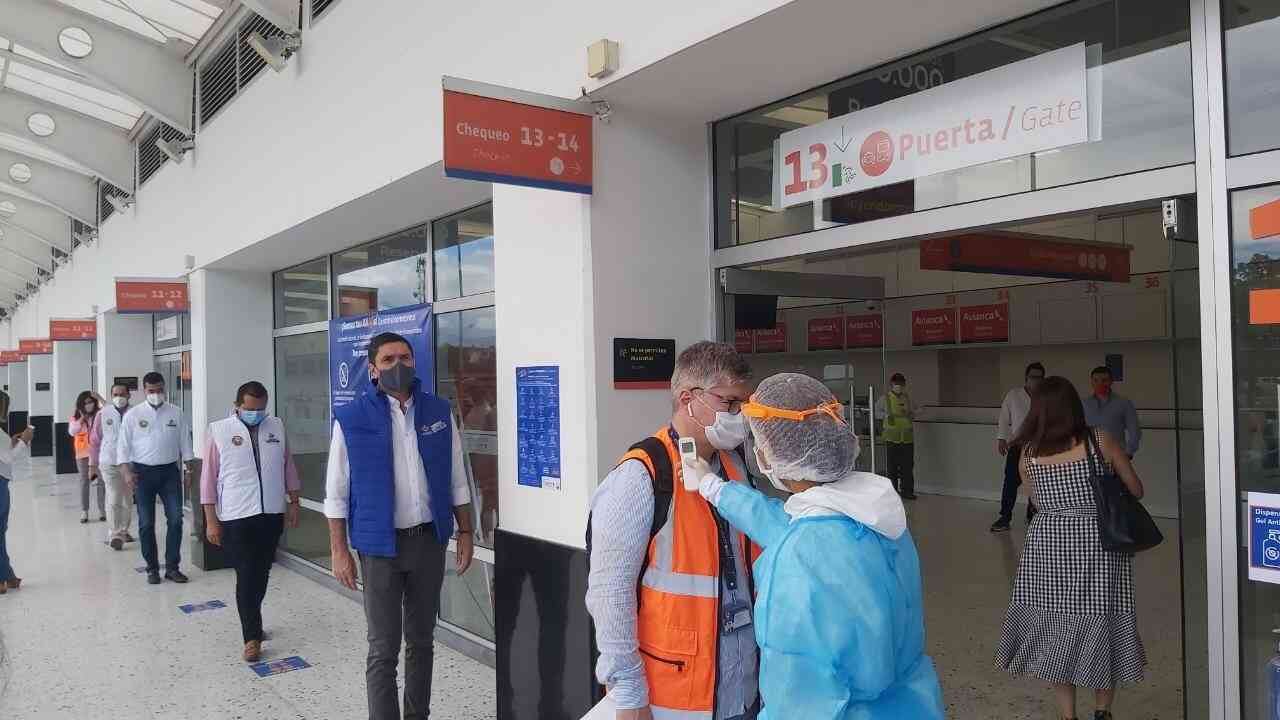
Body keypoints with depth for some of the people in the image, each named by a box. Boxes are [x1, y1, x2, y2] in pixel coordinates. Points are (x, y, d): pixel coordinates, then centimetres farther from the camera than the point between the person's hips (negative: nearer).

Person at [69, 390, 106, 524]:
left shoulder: (99, 414, -3)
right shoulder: (76, 416, 2)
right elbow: (71, 432, -9)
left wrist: (100, 399, -21)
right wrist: (82, 418, -16)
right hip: (82, 453, 2)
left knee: (100, 481, 2)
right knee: (84, 482, 7)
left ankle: (102, 510, 8)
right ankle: (84, 511, 12)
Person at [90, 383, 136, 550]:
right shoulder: (103, 414, -2)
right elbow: (95, 439, 5)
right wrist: (93, 463, 6)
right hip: (109, 463, -1)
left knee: (128, 500, 13)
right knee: (114, 500, -7)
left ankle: (123, 531, 29)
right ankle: (115, 535, -1)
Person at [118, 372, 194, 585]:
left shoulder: (176, 412, 4)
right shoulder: (133, 415, 0)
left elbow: (185, 441, 8)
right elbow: (123, 445, 0)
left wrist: (189, 468, 3)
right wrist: (127, 471, -10)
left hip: (169, 471, 1)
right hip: (143, 472, -1)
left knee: (175, 519, -3)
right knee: (146, 523, 5)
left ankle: (172, 567, 7)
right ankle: (152, 568, 16)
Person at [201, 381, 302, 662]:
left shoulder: (276, 426, 5)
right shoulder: (219, 431, -5)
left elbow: (288, 466, 11)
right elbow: (209, 477, -4)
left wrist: (293, 503, 9)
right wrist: (211, 520, -6)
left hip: (272, 514, 4)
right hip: (236, 517, -3)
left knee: (261, 574, 14)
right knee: (246, 576, -3)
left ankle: (251, 621, 34)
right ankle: (252, 637, 6)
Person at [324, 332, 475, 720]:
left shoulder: (439, 411, 2)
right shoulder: (351, 419, -7)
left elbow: (456, 480, 8)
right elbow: (336, 492, -4)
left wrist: (465, 532, 6)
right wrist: (339, 550, -7)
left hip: (430, 540, 3)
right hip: (381, 545, -3)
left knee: (421, 640, 16)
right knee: (383, 649, 2)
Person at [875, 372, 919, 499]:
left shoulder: (908, 398, 8)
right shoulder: (885, 399, 1)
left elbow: (917, 409, 20)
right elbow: (876, 412, 6)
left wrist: (911, 414, -2)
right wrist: (886, 415, -11)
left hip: (907, 437, 2)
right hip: (892, 437, -2)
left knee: (908, 465, 2)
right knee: (892, 465, 4)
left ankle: (907, 491, 10)